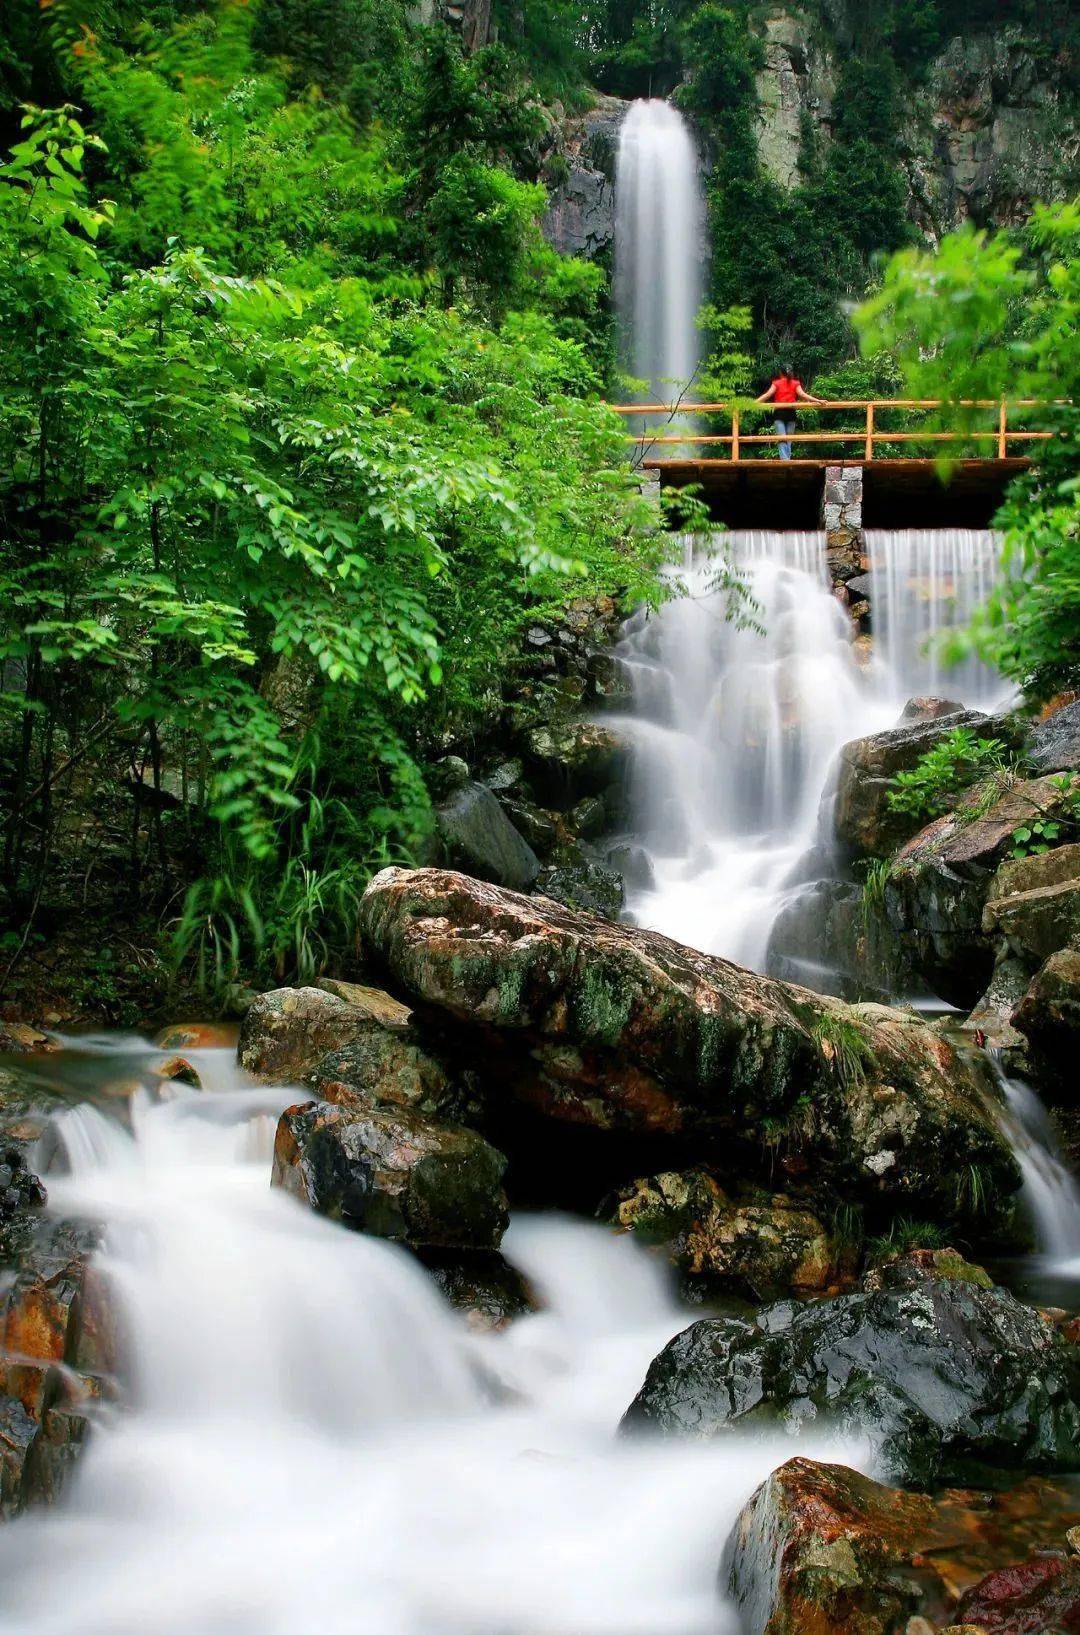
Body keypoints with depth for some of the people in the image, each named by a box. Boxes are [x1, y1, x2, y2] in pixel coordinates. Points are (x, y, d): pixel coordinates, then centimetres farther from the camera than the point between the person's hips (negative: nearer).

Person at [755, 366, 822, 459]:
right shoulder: (795, 383, 8)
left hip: (779, 412, -2)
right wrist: (817, 400, -5)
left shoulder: (777, 383, 5)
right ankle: (787, 459, 4)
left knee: (782, 439, -9)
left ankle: (784, 459, -26)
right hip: (791, 413, 2)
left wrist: (754, 402, -7)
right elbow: (802, 394, -4)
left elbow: (768, 394, -5)